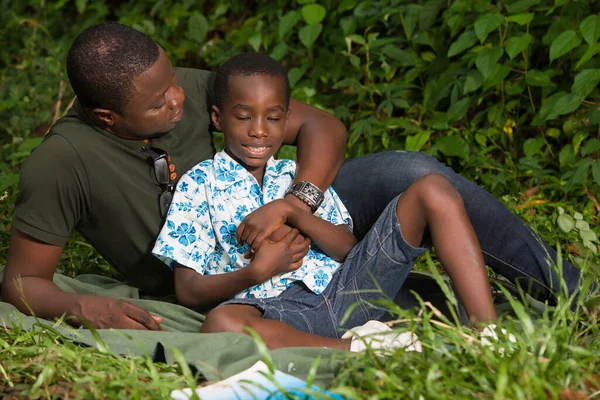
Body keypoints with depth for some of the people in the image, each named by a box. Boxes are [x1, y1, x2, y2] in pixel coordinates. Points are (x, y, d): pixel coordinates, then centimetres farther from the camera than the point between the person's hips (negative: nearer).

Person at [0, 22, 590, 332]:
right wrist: (83, 307, -35)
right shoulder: (62, 163, -23)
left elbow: (322, 126, -10)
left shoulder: (193, 90, -14)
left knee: (406, 171, -19)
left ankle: (572, 295, -9)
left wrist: (294, 202, -29)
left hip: (288, 224, 3)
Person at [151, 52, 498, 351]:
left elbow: (350, 251, 8)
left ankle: (489, 331, -21)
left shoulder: (299, 176, 23)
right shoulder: (198, 184, 13)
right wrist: (257, 271, -13)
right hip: (276, 313, -4)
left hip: (342, 288, 4)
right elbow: (189, 291, 4)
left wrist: (289, 210, -8)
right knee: (220, 324, -42)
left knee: (432, 189, -7)